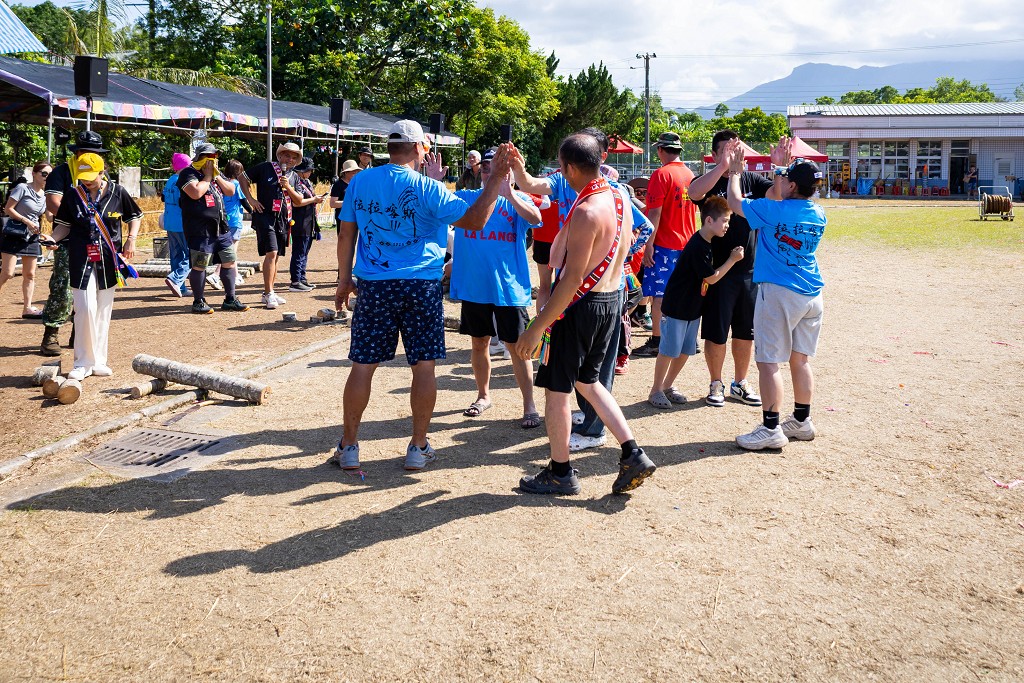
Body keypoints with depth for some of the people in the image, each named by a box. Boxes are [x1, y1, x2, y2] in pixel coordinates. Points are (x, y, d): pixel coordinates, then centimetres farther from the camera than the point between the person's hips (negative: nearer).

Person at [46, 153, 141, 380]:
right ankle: (83, 363, -2)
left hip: (109, 259, 1)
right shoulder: (72, 195, 1)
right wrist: (52, 239, -12)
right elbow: (64, 224, 7)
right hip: (81, 259, -1)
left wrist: (131, 240, -3)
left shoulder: (118, 193, 1)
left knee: (103, 311, 7)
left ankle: (98, 361, 17)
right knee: (85, 308, -11)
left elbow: (135, 217, 12)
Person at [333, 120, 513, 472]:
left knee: (363, 365, 7)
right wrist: (495, 179, -5)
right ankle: (418, 448, 14)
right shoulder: (427, 188, -8)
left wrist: (345, 278, 18)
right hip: (421, 287, -2)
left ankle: (349, 447, 13)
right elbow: (474, 220, -10)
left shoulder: (360, 182, 3)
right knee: (423, 366, 7)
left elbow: (346, 235, 8)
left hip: (373, 286, 3)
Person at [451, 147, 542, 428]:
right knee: (479, 342, 15)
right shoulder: (465, 198, 4)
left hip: (508, 287, -3)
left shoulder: (517, 200, -3)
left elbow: (535, 218, -23)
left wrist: (509, 194, -38)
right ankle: (483, 395, 33)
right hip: (473, 287, 3)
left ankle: (529, 406, 7)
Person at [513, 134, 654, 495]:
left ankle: (560, 472, 18)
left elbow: (573, 279, -24)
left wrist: (537, 327, -20)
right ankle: (633, 455, 16)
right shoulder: (619, 199, 6)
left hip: (580, 304, -9)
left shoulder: (586, 211, -22)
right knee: (587, 382, 22)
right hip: (611, 300, 9)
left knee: (556, 388, 6)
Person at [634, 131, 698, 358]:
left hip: (665, 245, -7)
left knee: (658, 294, -3)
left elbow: (655, 214, -16)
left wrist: (649, 245, -14)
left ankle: (656, 341, -2)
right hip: (687, 243, 7)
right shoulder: (690, 175, 10)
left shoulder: (661, 174, -12)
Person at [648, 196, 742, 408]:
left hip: (693, 307, 9)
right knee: (669, 350, 0)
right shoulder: (697, 247, -24)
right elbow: (712, 278, -19)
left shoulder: (709, 242, 5)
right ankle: (656, 391, 11)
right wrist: (733, 259, -13)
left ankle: (668, 386, 27)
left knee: (685, 350, 14)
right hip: (676, 307, -9)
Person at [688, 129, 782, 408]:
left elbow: (778, 194, -9)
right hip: (718, 270, -3)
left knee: (746, 331, 13)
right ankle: (716, 384, 20)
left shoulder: (751, 180, 4)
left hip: (750, 270, 4)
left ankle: (741, 382, 28)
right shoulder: (709, 181, -6)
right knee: (716, 332, 4)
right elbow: (694, 192, -29)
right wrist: (723, 166, -35)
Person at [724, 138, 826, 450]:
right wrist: (781, 167, 30)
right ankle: (802, 421, 25)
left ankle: (771, 429, -1)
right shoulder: (818, 214, 5)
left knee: (768, 361, -2)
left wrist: (735, 170, 13)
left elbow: (735, 202, -1)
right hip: (812, 295, 7)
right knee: (800, 359, 15)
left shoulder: (773, 211, -15)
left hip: (779, 293, -7)